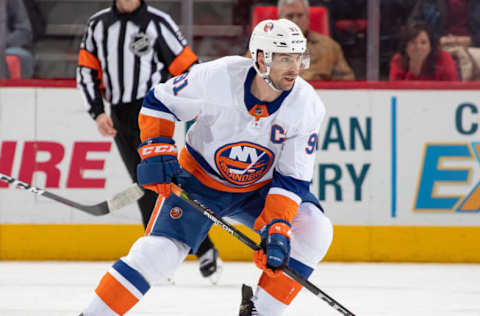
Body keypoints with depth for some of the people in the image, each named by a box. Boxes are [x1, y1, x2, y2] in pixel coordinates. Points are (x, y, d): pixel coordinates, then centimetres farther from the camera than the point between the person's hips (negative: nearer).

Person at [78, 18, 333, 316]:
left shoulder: (308, 106, -21)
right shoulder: (216, 78, -27)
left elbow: (293, 179, -18)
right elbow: (158, 101, -9)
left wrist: (277, 228, -30)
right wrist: (157, 151, -20)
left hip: (260, 188, 3)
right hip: (199, 178, -2)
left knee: (315, 231, -19)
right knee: (158, 251, -19)